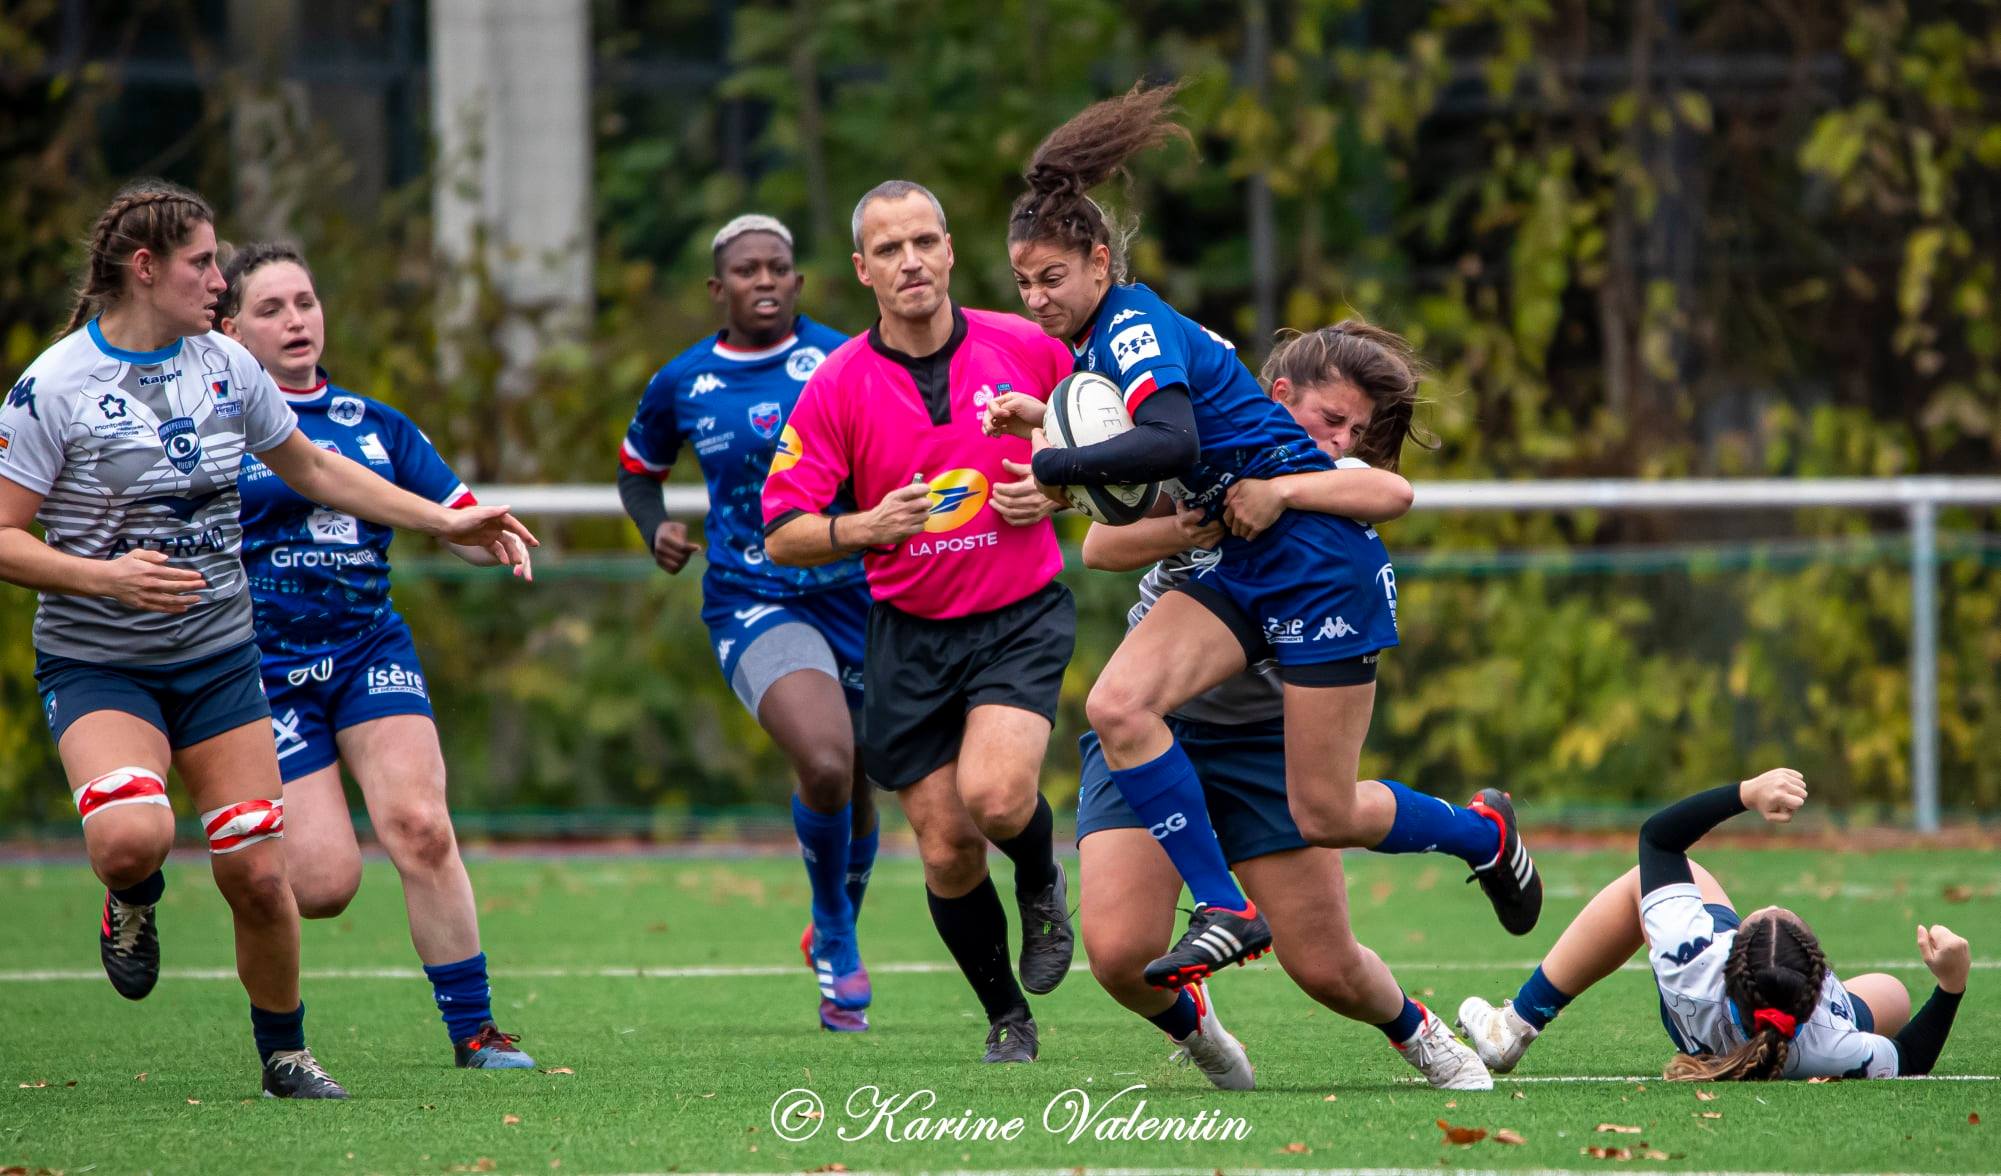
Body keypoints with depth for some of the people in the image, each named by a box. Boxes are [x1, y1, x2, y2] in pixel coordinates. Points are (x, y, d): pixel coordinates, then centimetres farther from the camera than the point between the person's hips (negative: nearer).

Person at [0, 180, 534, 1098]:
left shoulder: (227, 367, 5)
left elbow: (312, 468, 20)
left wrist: (445, 523, 18)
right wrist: (105, 577, -26)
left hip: (218, 659, 4)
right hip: (96, 666, -4)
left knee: (257, 875, -1)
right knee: (133, 836, -30)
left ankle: (284, 1054, 21)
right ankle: (132, 903, 7)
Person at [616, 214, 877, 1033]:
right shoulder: (682, 383, 2)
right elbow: (637, 468, 19)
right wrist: (655, 528, -1)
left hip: (855, 592, 2)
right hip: (752, 604, -2)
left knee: (856, 792, 13)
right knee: (825, 764, -26)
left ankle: (835, 937, 42)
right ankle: (835, 937, -1)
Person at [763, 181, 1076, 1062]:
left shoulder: (1027, 351, -5)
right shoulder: (836, 387, -7)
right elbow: (781, 534, -7)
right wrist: (866, 528, -25)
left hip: (1021, 616, -1)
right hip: (909, 634, 1)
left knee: (994, 795, -26)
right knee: (947, 848, 0)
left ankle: (1042, 886, 10)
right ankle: (1007, 1018, 22)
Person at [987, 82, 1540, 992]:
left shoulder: (1135, 329, -18)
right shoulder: (1093, 342, 9)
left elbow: (1172, 443, -36)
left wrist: (1055, 466, -25)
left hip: (1320, 562, -9)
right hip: (1243, 571, 9)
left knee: (1325, 815, -3)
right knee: (1117, 705, -17)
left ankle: (1482, 832, 27)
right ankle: (1225, 911, -12)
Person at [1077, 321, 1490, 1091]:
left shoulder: (1332, 480, -4)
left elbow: (1393, 493, -29)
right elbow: (1100, 547, -12)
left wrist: (1281, 492, -41)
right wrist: (1185, 530, -29)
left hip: (1264, 733, 0)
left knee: (1327, 968, -2)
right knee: (1118, 952, -17)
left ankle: (1413, 1029, 32)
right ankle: (1191, 1026, 18)